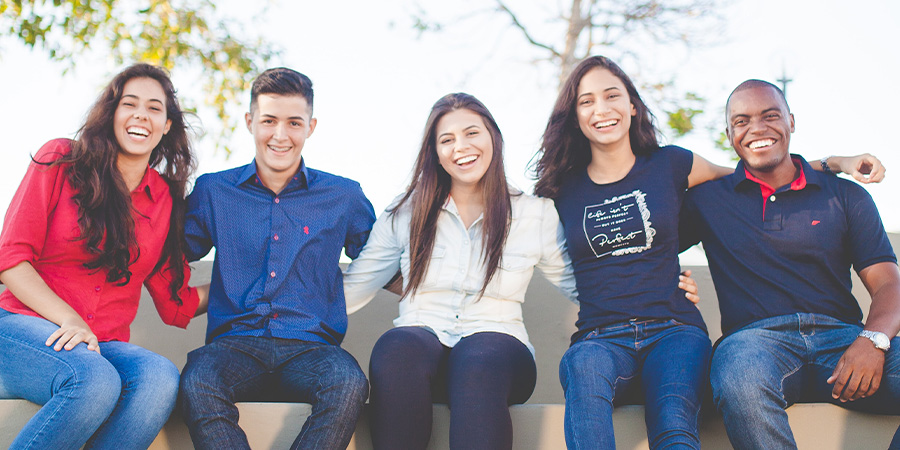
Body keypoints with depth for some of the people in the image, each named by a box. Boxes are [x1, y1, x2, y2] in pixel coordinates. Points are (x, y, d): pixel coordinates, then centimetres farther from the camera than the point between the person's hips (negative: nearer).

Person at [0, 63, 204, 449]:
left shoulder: (166, 198, 13)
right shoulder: (60, 161, 5)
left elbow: (175, 305, 14)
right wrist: (68, 320, -14)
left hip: (104, 345, 3)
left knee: (161, 377, -33)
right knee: (96, 380, -37)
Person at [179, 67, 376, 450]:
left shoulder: (344, 197, 14)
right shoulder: (212, 192, 14)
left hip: (310, 346, 0)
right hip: (235, 344, 0)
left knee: (349, 384, -35)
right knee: (197, 383, -35)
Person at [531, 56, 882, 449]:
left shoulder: (669, 165, 12)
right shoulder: (563, 191, 13)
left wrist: (834, 162, 19)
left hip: (672, 329, 0)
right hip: (601, 338, 0)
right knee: (585, 365, -39)